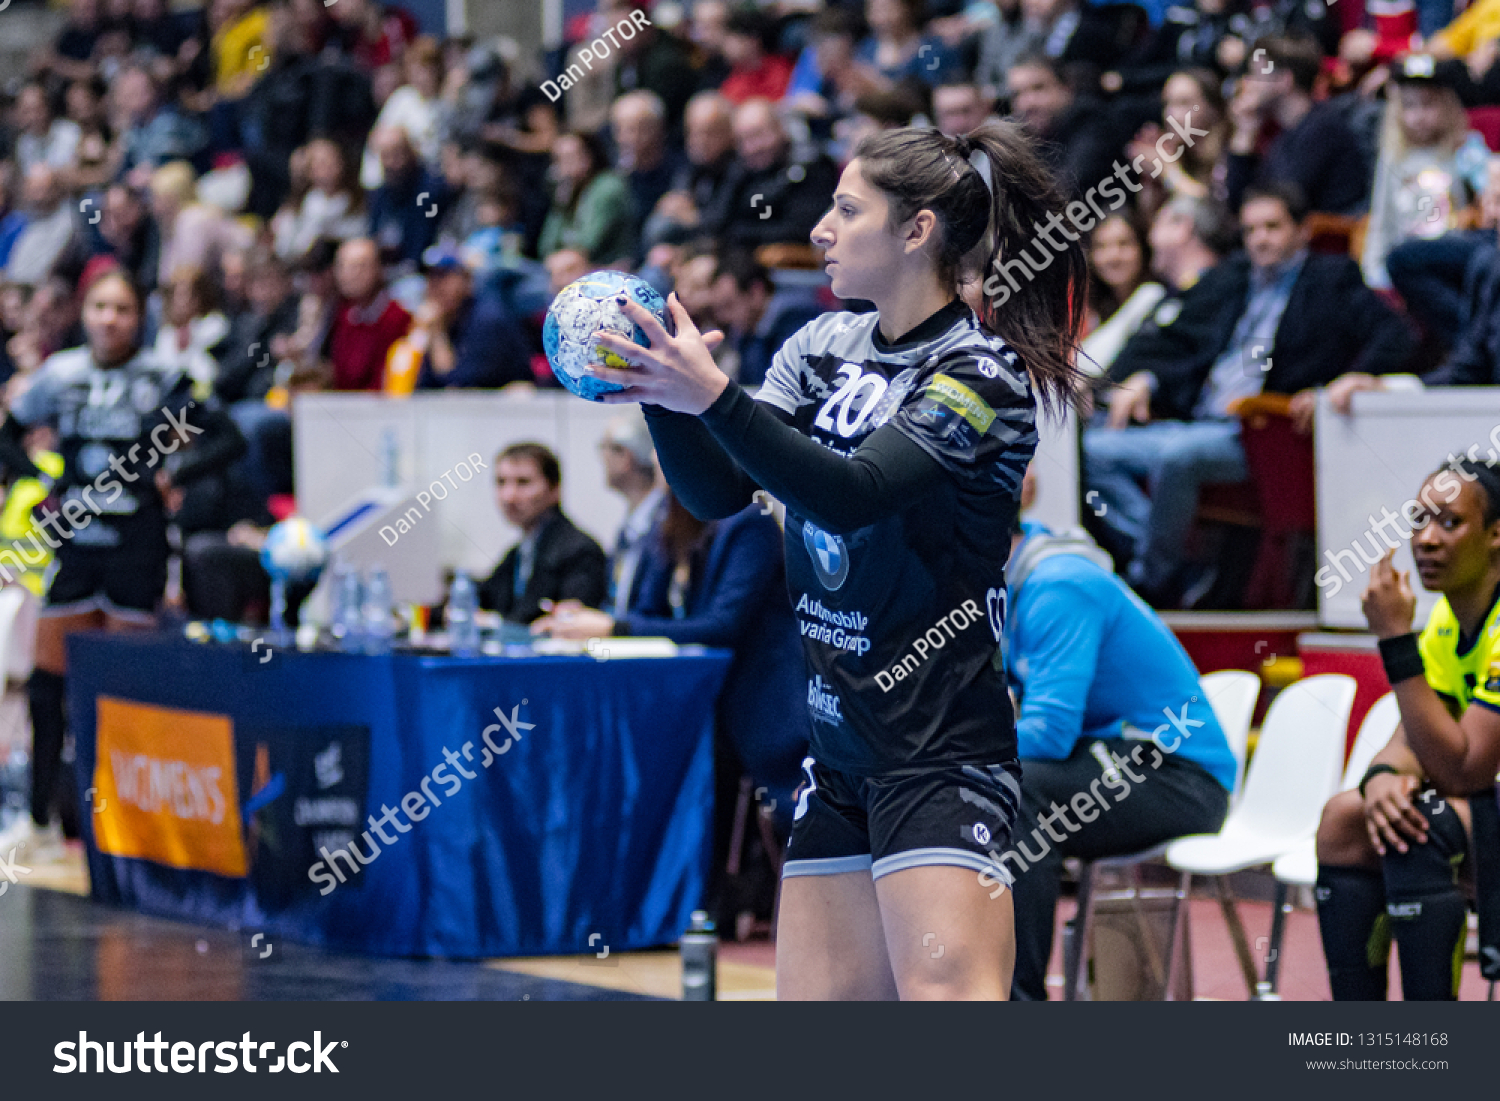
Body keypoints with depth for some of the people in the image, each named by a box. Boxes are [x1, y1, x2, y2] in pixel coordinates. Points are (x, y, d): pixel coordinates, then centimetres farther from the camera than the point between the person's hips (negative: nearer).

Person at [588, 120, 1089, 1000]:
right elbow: (719, 492, 6)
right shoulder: (824, 348, 12)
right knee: (817, 1000, 6)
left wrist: (714, 397, -28)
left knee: (948, 994, -19)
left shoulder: (985, 374, -10)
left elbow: (852, 493, -22)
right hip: (838, 744, 8)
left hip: (941, 751, -8)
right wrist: (662, 392, -11)